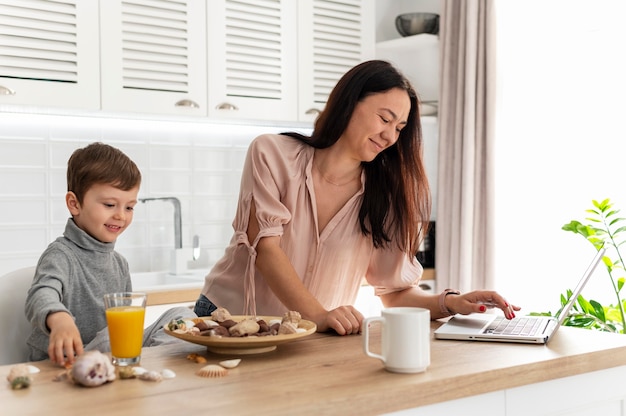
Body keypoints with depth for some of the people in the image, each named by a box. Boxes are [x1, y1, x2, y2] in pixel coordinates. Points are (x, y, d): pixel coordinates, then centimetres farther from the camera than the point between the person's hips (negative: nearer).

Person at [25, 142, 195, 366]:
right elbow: (42, 295, -35)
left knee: (181, 315, -2)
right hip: (61, 364, -7)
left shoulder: (119, 262, 12)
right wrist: (59, 318, -58)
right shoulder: (61, 255, -13)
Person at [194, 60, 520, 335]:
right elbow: (265, 247, -14)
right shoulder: (272, 154, -5)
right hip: (229, 320, -2)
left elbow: (396, 292, 2)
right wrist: (317, 314, -26)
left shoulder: (384, 197, 2)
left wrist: (451, 303, -18)